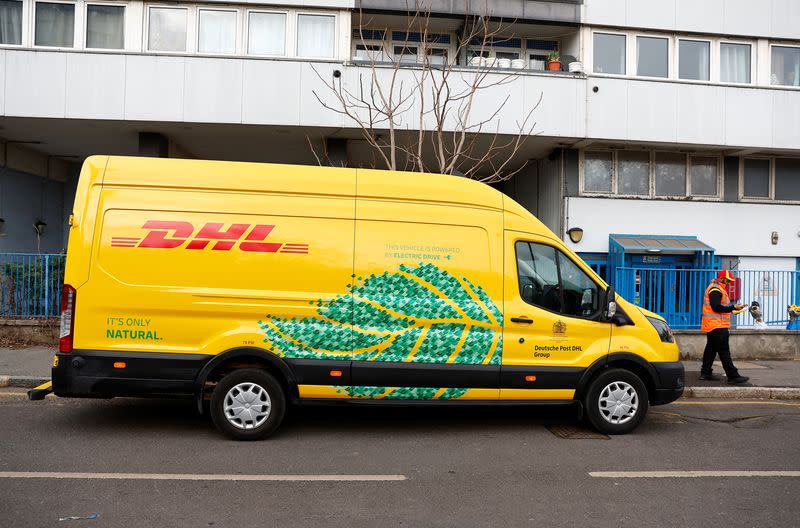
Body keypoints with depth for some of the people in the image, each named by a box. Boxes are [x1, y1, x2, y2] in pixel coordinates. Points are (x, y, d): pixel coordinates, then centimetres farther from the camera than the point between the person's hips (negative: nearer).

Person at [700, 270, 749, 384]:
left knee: (711, 349, 13)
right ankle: (733, 376, -12)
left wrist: (731, 309, 11)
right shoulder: (716, 289, -13)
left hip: (711, 326, 11)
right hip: (718, 326, -11)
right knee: (724, 351, -11)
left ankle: (705, 373, 17)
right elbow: (716, 307, -22)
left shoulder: (715, 288, 21)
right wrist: (733, 307, -17)